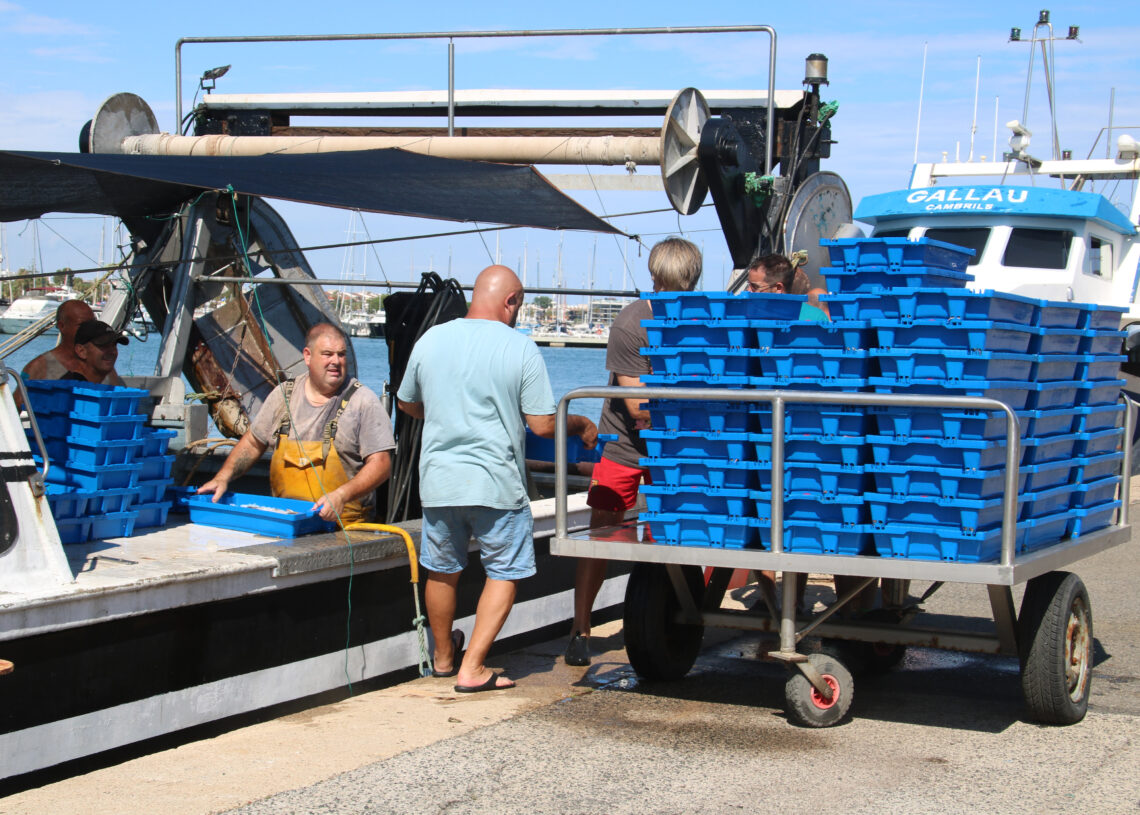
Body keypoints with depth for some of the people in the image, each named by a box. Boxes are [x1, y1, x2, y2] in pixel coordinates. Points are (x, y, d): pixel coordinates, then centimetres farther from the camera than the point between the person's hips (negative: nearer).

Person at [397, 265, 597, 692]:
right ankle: (472, 668, 3)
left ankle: (444, 656, 37)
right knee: (505, 572, 9)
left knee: (442, 570, 20)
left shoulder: (431, 340, 3)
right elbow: (543, 424, -10)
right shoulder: (521, 348, -9)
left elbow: (407, 404, 17)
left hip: (439, 480, 4)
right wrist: (580, 424, 10)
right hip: (496, 481, -4)